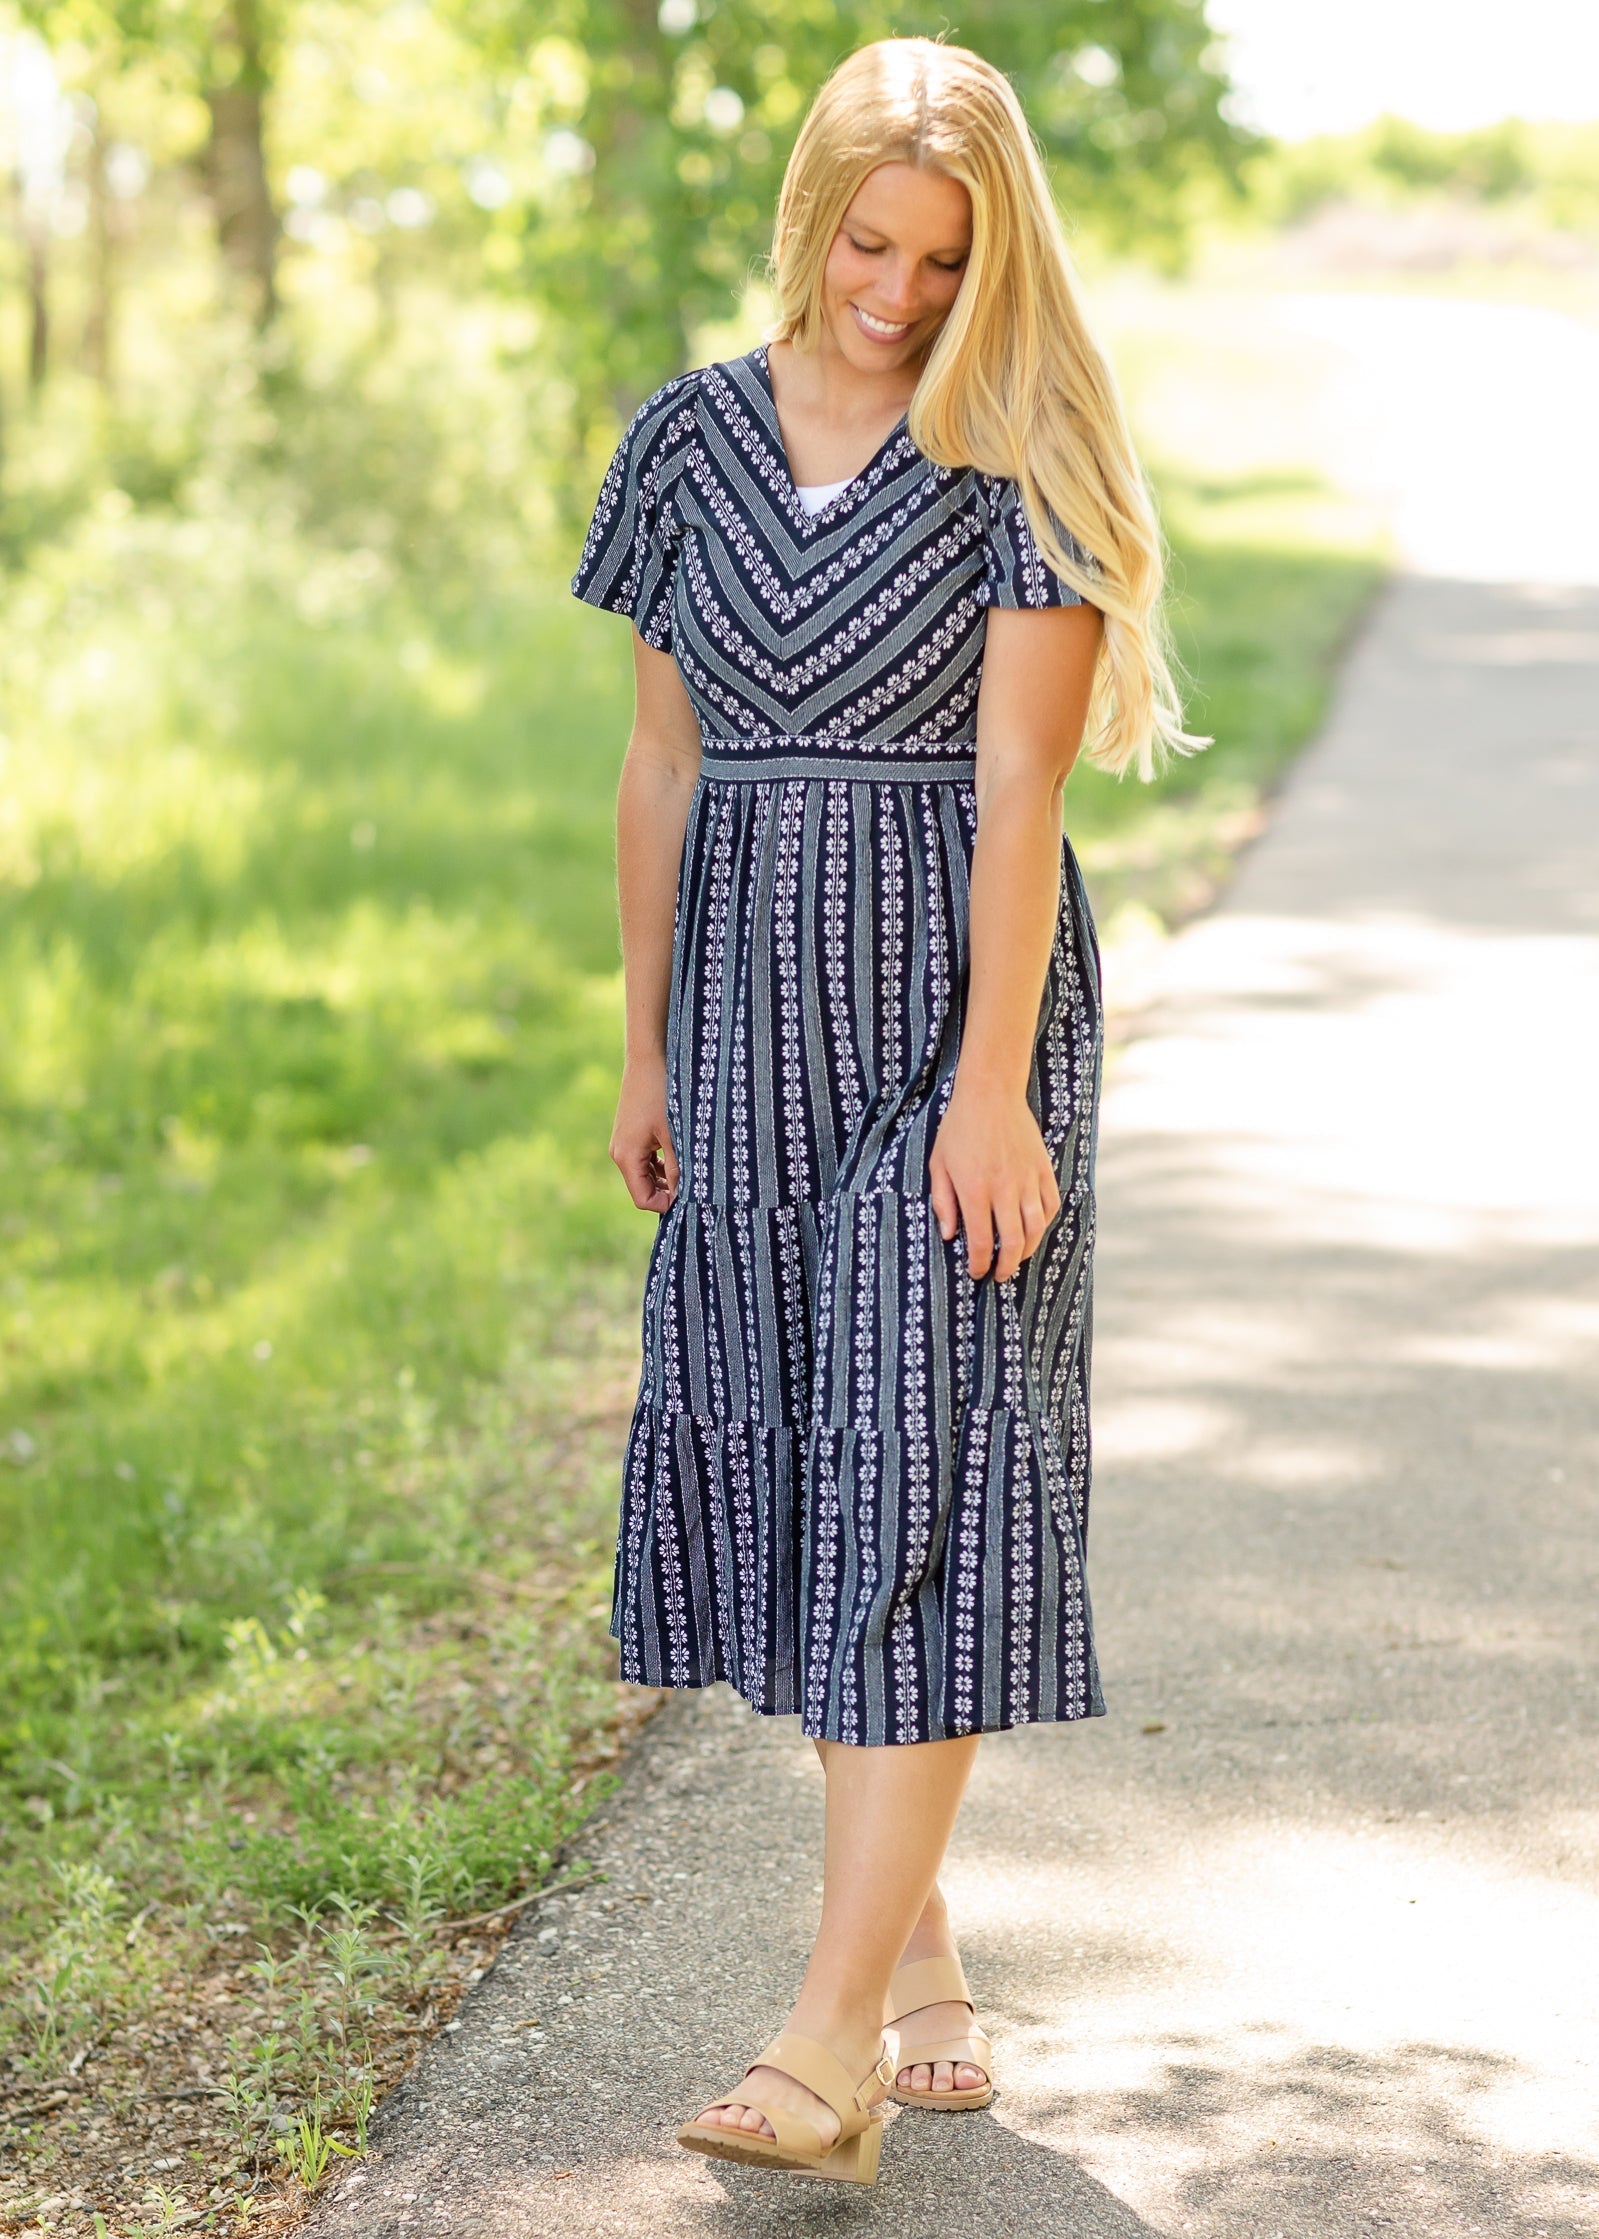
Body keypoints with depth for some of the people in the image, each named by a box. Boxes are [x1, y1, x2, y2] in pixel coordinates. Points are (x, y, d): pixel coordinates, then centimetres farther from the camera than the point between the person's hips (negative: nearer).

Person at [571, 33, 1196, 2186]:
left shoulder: (1021, 458, -5)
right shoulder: (695, 435, 8)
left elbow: (1017, 784, -12)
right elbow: (664, 762, 12)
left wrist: (991, 1083, -18)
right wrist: (645, 1049, 12)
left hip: (954, 1005, -5)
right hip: (755, 1008, 5)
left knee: (922, 1481, -9)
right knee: (788, 1476, 8)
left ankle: (835, 2028, -11)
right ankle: (915, 1941, 22)